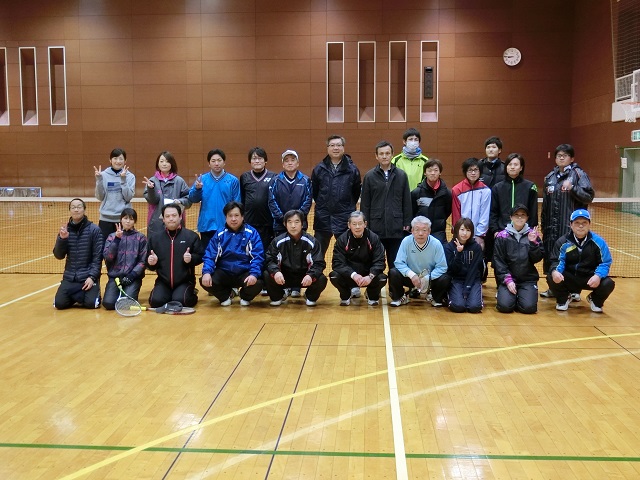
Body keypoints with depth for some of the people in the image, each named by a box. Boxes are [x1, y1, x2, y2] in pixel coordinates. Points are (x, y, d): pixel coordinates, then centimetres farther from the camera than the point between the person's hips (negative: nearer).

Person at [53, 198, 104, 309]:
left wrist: (92, 277, -16)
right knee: (59, 303, -13)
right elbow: (59, 256, 4)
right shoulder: (65, 230, 6)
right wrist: (62, 239, -12)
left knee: (91, 303, -21)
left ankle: (94, 292, 14)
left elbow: (98, 257, -7)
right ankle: (78, 296, 17)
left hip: (89, 277, -3)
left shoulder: (94, 229, -5)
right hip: (70, 277, 3)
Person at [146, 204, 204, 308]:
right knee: (156, 301, -21)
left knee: (180, 301, -25)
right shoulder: (155, 238, 9)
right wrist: (151, 263, -9)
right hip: (163, 282, 2)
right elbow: (150, 266, 14)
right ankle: (169, 295, 13)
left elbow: (200, 256, -1)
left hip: (185, 282, -2)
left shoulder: (191, 236, 0)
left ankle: (191, 294, 10)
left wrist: (191, 258, -21)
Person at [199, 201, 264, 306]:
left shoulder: (252, 233, -4)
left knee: (257, 283, -32)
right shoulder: (219, 235, 4)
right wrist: (206, 272, -20)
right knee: (205, 281, -23)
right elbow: (210, 256, -1)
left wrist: (254, 274, -27)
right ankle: (226, 295, 11)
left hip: (244, 273, -2)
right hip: (224, 273, 2)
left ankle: (245, 296, 9)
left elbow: (257, 257, -10)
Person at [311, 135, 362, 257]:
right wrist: (322, 205, 10)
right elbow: (313, 191, 9)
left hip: (345, 219, -1)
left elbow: (357, 192, 6)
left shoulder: (352, 169, -1)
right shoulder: (319, 169, 2)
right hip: (323, 219, 1)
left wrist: (349, 207, 8)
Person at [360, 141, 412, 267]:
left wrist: (407, 223, 2)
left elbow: (407, 202, 6)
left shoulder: (401, 175, 4)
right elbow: (365, 204, 3)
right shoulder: (369, 176, 2)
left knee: (396, 263, 7)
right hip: (376, 227, 0)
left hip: (396, 228, 1)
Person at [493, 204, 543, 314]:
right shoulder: (502, 236, -1)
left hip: (528, 278, 1)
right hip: (507, 277, -1)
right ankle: (504, 293, 14)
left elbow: (537, 259, 1)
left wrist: (533, 243, -14)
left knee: (529, 307, -18)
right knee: (505, 306, -21)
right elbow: (498, 261, -3)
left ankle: (520, 296, 16)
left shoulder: (532, 234, 6)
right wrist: (507, 280, -12)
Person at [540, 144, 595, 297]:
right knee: (551, 255, 7)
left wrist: (572, 188, -21)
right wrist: (543, 222, 17)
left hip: (571, 225, -5)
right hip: (552, 226, 5)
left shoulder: (578, 174, -2)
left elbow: (589, 197, -8)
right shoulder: (550, 176, 14)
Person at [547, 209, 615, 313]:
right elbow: (559, 260, -6)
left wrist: (598, 275, -27)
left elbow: (605, 262, -7)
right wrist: (555, 271, -31)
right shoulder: (564, 242, -5)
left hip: (590, 279, 0)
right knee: (551, 278, -28)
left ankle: (595, 300, 11)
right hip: (569, 278, 0)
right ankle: (563, 299, 8)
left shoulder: (598, 241, -5)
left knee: (608, 284, -28)